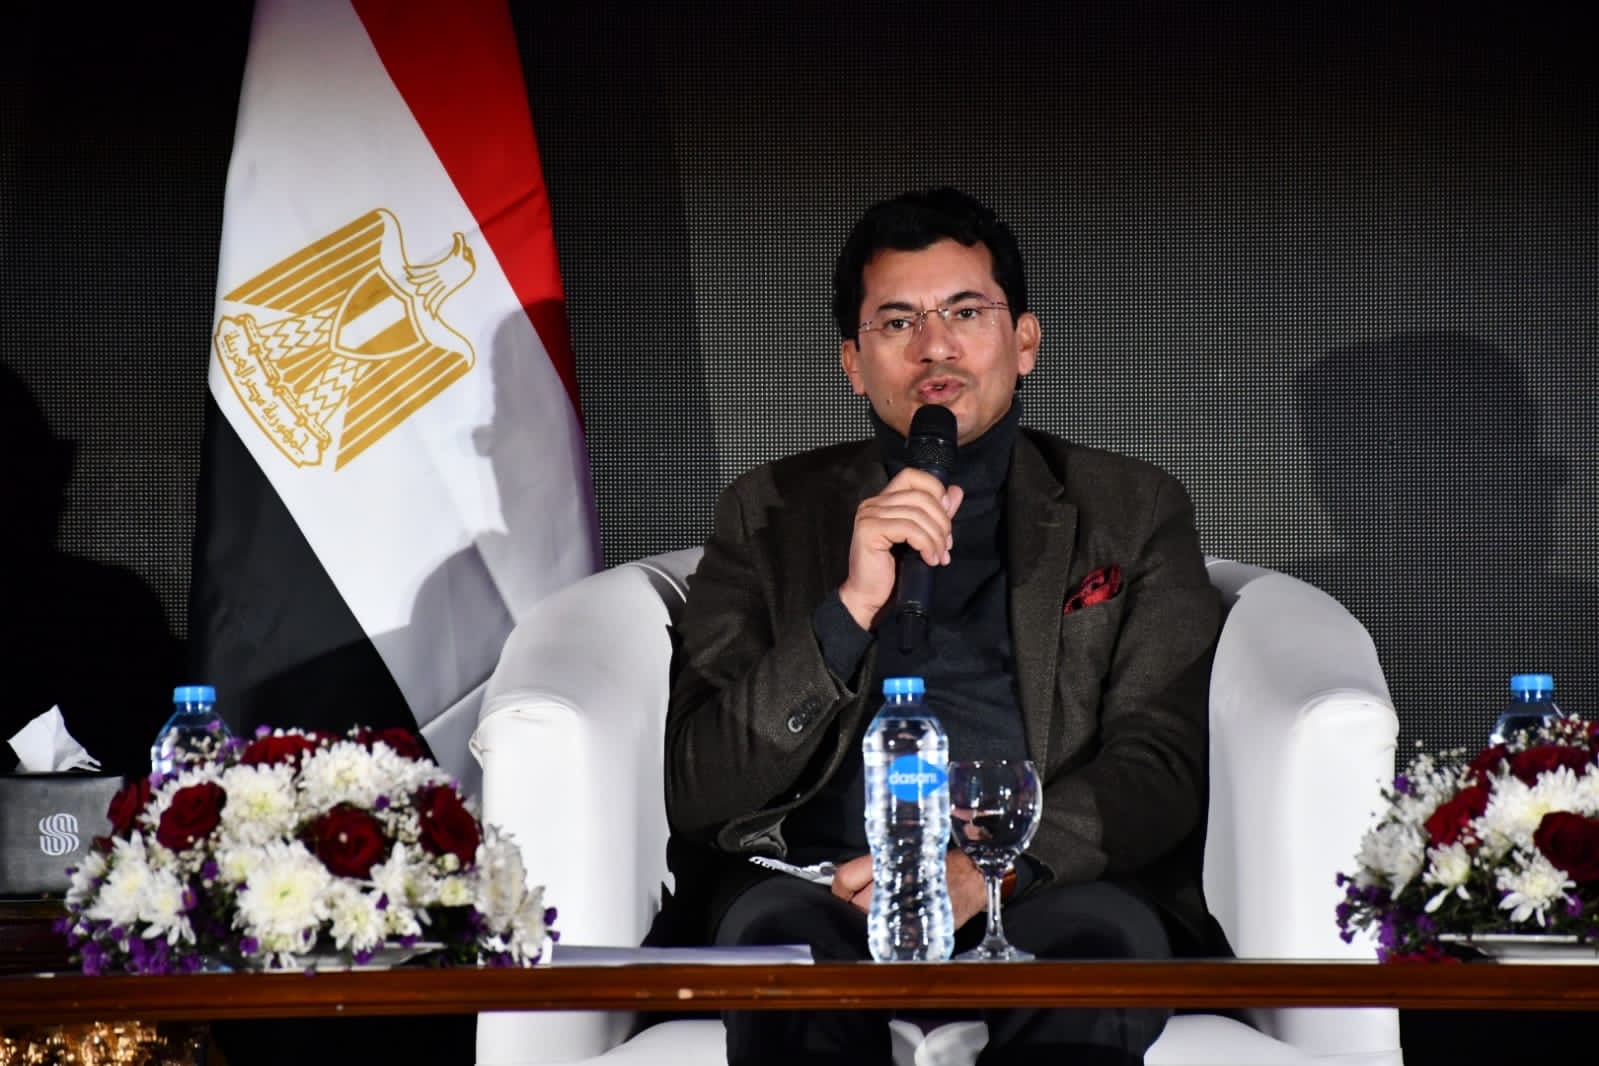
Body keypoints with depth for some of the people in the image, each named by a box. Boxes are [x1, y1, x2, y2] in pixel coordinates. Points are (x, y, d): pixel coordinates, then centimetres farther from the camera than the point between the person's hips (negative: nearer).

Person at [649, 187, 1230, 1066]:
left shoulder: (1134, 512, 15)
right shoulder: (770, 513, 15)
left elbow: (1162, 768, 3)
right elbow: (697, 792, 4)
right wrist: (850, 608, -11)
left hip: (1044, 887, 1)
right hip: (822, 880, 0)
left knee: (1112, 932, -34)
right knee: (777, 928, -34)